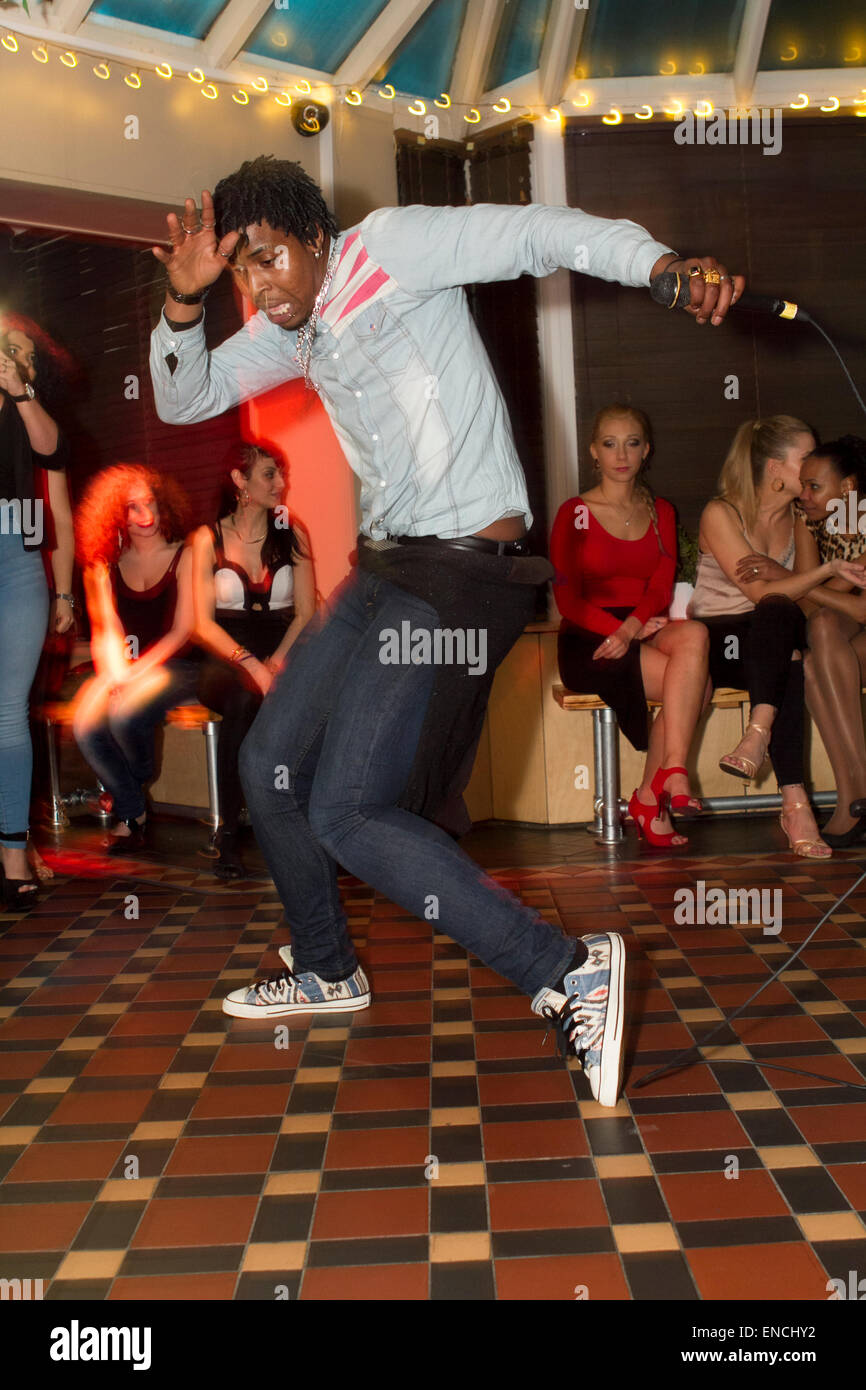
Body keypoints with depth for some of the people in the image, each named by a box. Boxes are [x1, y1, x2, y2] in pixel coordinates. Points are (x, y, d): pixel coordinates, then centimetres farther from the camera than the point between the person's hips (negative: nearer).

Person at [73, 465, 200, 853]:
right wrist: (116, 671, -16)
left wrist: (138, 671, -16)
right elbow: (109, 629, 4)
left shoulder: (184, 556, -1)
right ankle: (132, 814, -5)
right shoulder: (108, 565, 12)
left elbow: (184, 630, -7)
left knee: (124, 715, -32)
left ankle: (138, 784, 4)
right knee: (86, 726, -25)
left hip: (175, 665, -4)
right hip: (123, 667, 4)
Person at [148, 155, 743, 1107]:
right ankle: (328, 971, 33)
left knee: (344, 811, -15)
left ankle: (568, 973, -12)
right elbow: (184, 400, 17)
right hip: (385, 566, 9)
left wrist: (664, 264, -30)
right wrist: (185, 297, -1)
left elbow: (540, 233, -14)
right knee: (268, 765, 14)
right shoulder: (293, 328, 16)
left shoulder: (388, 245, -6)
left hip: (464, 566, -9)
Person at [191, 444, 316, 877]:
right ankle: (228, 834, -29)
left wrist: (276, 662, -13)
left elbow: (305, 614, 6)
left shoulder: (293, 536, 11)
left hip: (280, 657, 2)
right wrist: (251, 665, -20)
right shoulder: (208, 539, 4)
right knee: (244, 697, -37)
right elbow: (204, 623, -4)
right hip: (225, 661, -2)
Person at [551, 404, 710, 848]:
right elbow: (567, 598, -5)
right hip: (590, 640, -4)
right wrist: (620, 629, -19)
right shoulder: (574, 514, 3)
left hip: (647, 630, 4)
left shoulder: (661, 513, 16)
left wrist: (632, 629, -18)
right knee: (695, 683, -27)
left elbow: (661, 587, 2)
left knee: (693, 635, -30)